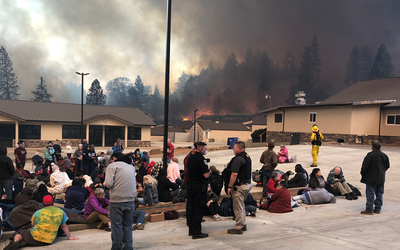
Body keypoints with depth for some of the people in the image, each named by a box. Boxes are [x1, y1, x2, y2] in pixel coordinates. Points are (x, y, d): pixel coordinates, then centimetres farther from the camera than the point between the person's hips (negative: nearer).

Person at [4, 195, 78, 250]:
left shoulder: (37, 213, -1)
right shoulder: (61, 212, 0)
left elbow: (33, 226, 9)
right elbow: (64, 226, 7)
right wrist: (69, 237, 18)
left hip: (34, 237, -2)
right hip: (48, 241, 3)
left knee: (18, 233, 22)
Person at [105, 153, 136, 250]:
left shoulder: (112, 166, -3)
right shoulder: (131, 167, 15)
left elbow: (109, 183, -13)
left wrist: (107, 185, 7)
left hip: (117, 200, -5)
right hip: (130, 200, 5)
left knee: (116, 225, 6)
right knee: (128, 225, 14)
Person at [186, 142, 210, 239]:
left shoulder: (190, 158, 9)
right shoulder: (201, 159, -18)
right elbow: (206, 175, -21)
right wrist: (209, 172, 1)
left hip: (191, 184, 8)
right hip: (200, 186, -8)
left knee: (191, 207, 13)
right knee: (199, 209, -3)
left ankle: (191, 230, 22)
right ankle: (196, 232, 0)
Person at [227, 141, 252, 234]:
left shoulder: (238, 159, -19)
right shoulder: (247, 157, 11)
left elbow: (234, 174, -23)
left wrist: (229, 187, -18)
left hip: (240, 186, -10)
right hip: (248, 184, 10)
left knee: (238, 207, -1)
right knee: (241, 206, 21)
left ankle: (238, 228, 6)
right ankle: (243, 225, 29)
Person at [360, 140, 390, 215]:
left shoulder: (370, 155, -17)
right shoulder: (384, 155, 3)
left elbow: (365, 166, -16)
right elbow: (387, 166, 14)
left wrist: (362, 173, -1)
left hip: (371, 178, -6)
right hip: (381, 178, 6)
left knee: (370, 194, -2)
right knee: (379, 193, 13)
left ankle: (369, 209, 0)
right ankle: (377, 209, 20)